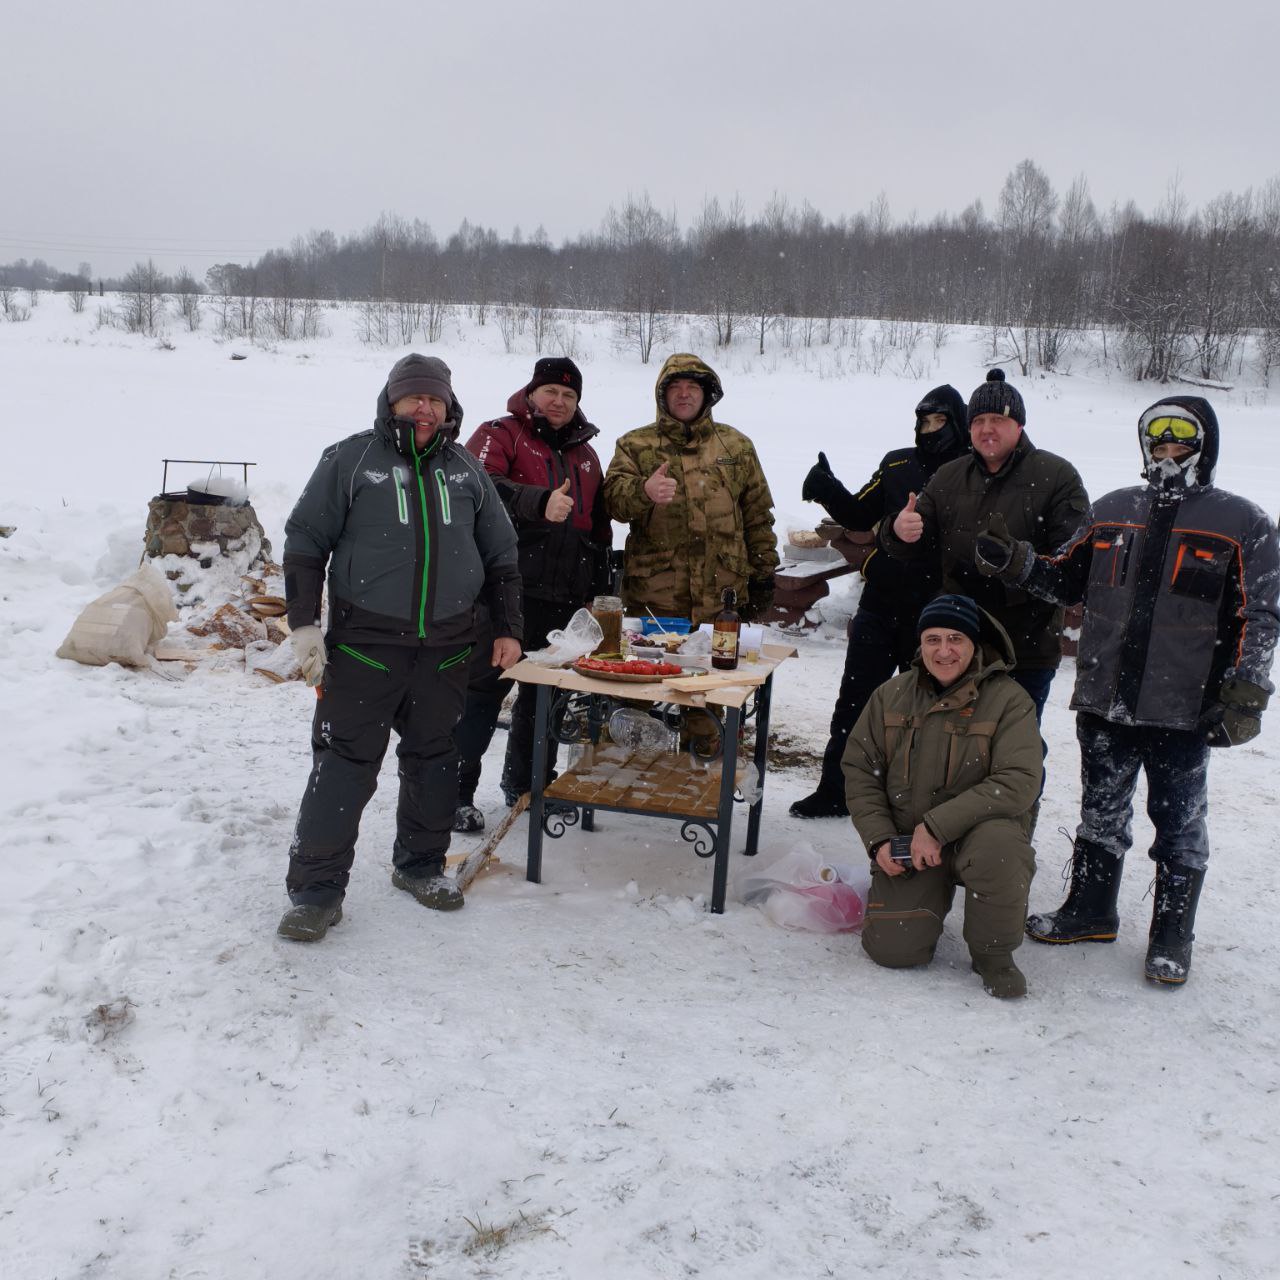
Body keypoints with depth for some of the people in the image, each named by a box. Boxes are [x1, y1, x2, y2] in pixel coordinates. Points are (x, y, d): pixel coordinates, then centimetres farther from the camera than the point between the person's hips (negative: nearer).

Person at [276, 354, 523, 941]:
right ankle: (316, 889, 4)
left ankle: (420, 865, 30)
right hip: (363, 645, -4)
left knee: (433, 760, 13)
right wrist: (304, 626, -7)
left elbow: (500, 555, 18)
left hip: (446, 649, 4)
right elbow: (305, 541, 0)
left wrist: (508, 629, 13)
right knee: (344, 764, -5)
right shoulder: (349, 460, 1)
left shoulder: (467, 470, 12)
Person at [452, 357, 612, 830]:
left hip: (562, 601, 6)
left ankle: (526, 786, 28)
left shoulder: (585, 454, 20)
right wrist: (540, 502, -36)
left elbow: (599, 527, 25)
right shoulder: (500, 435, 0)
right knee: (482, 693, -3)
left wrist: (597, 588, 20)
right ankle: (455, 792, 7)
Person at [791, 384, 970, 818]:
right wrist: (828, 489, -4)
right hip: (881, 604, 4)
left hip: (934, 614, -4)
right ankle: (834, 791, 20)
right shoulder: (898, 465, 6)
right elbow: (859, 514, 12)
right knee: (853, 700, 8)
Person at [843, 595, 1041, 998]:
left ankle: (993, 954, -11)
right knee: (892, 949, -15)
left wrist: (938, 826, -24)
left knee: (998, 844, -38)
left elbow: (1019, 782, -19)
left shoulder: (1008, 700, -9)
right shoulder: (891, 695, 3)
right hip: (906, 843, 2)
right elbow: (859, 769, 8)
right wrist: (879, 840, -6)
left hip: (975, 832, -2)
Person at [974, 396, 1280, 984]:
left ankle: (1172, 936, 23)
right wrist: (1013, 561, -3)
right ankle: (1091, 909, 33)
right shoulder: (1112, 510, 9)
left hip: (1183, 710, -4)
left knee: (1179, 823, 8)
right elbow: (1068, 580, 14)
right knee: (1100, 811, 16)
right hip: (1105, 699, 4)